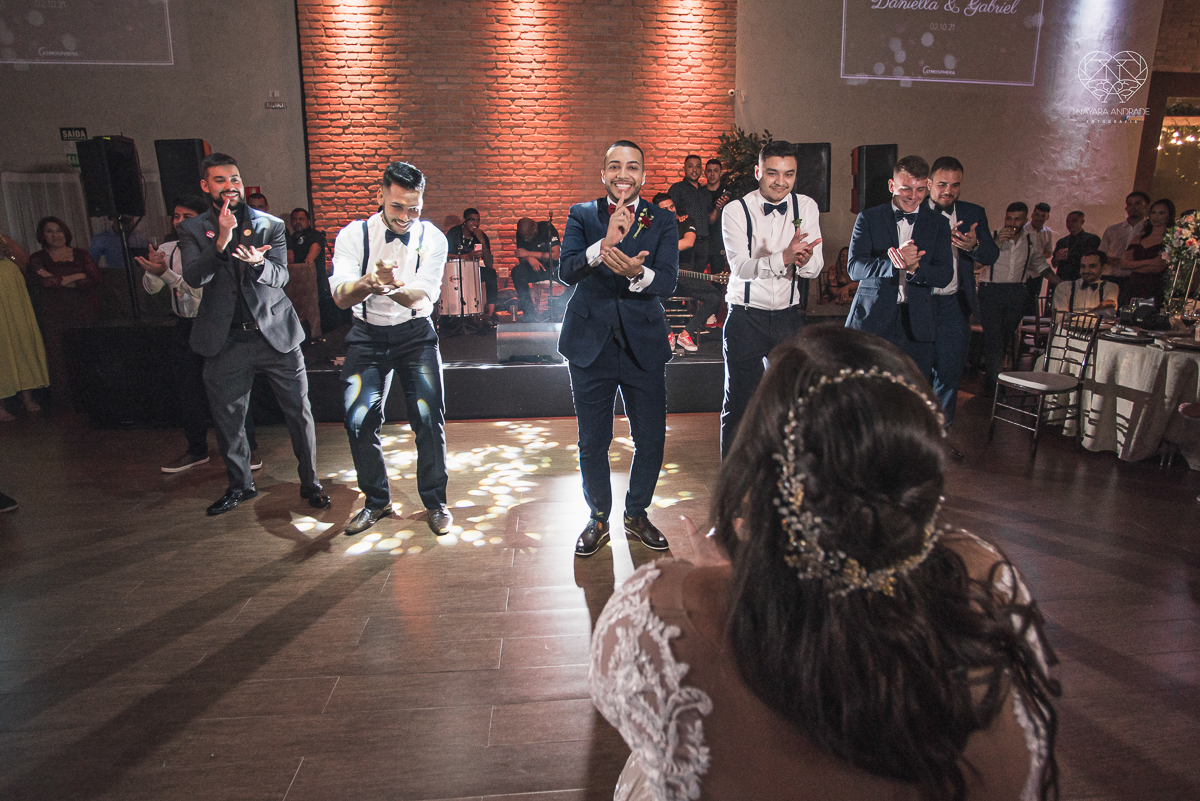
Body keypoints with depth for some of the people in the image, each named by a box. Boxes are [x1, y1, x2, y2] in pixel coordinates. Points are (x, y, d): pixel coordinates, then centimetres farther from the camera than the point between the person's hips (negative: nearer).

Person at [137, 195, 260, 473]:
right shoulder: (168, 249, 6)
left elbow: (200, 289, -23)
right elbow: (151, 288, -1)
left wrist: (165, 272, -33)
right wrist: (152, 270, -21)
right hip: (184, 326, 6)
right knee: (187, 391, 12)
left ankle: (249, 448, 10)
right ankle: (196, 451, 27)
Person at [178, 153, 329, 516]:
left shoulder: (271, 224, 6)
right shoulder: (192, 229, 6)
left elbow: (281, 276, -3)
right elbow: (193, 277, -9)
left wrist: (258, 263, -26)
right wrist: (222, 241, -22)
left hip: (276, 332, 0)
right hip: (226, 340, 1)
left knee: (299, 412, 2)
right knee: (227, 418, 10)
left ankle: (310, 483, 18)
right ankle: (240, 485, 31)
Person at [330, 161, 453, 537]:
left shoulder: (432, 238, -8)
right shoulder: (354, 235, -8)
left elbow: (424, 295, -21)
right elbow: (341, 295, -20)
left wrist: (394, 289, -45)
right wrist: (369, 282, -43)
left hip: (415, 333, -1)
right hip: (367, 335, 1)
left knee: (429, 417, -10)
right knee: (358, 419, -6)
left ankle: (435, 502, 9)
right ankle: (376, 500, 16)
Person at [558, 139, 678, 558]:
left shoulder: (663, 222, 1)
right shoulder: (581, 216, 2)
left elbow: (667, 281, -12)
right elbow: (566, 271, -13)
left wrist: (636, 273, -35)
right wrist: (604, 243, -31)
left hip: (643, 345, 1)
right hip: (590, 344, 0)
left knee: (651, 439, 7)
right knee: (592, 442, 10)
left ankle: (637, 514, 31)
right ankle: (598, 518, 31)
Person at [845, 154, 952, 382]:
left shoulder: (938, 223, 10)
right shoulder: (868, 218, 5)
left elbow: (945, 275, 1)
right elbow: (854, 268, -6)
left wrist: (914, 267, -20)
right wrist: (892, 262, -24)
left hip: (916, 327, 2)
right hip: (872, 320, -2)